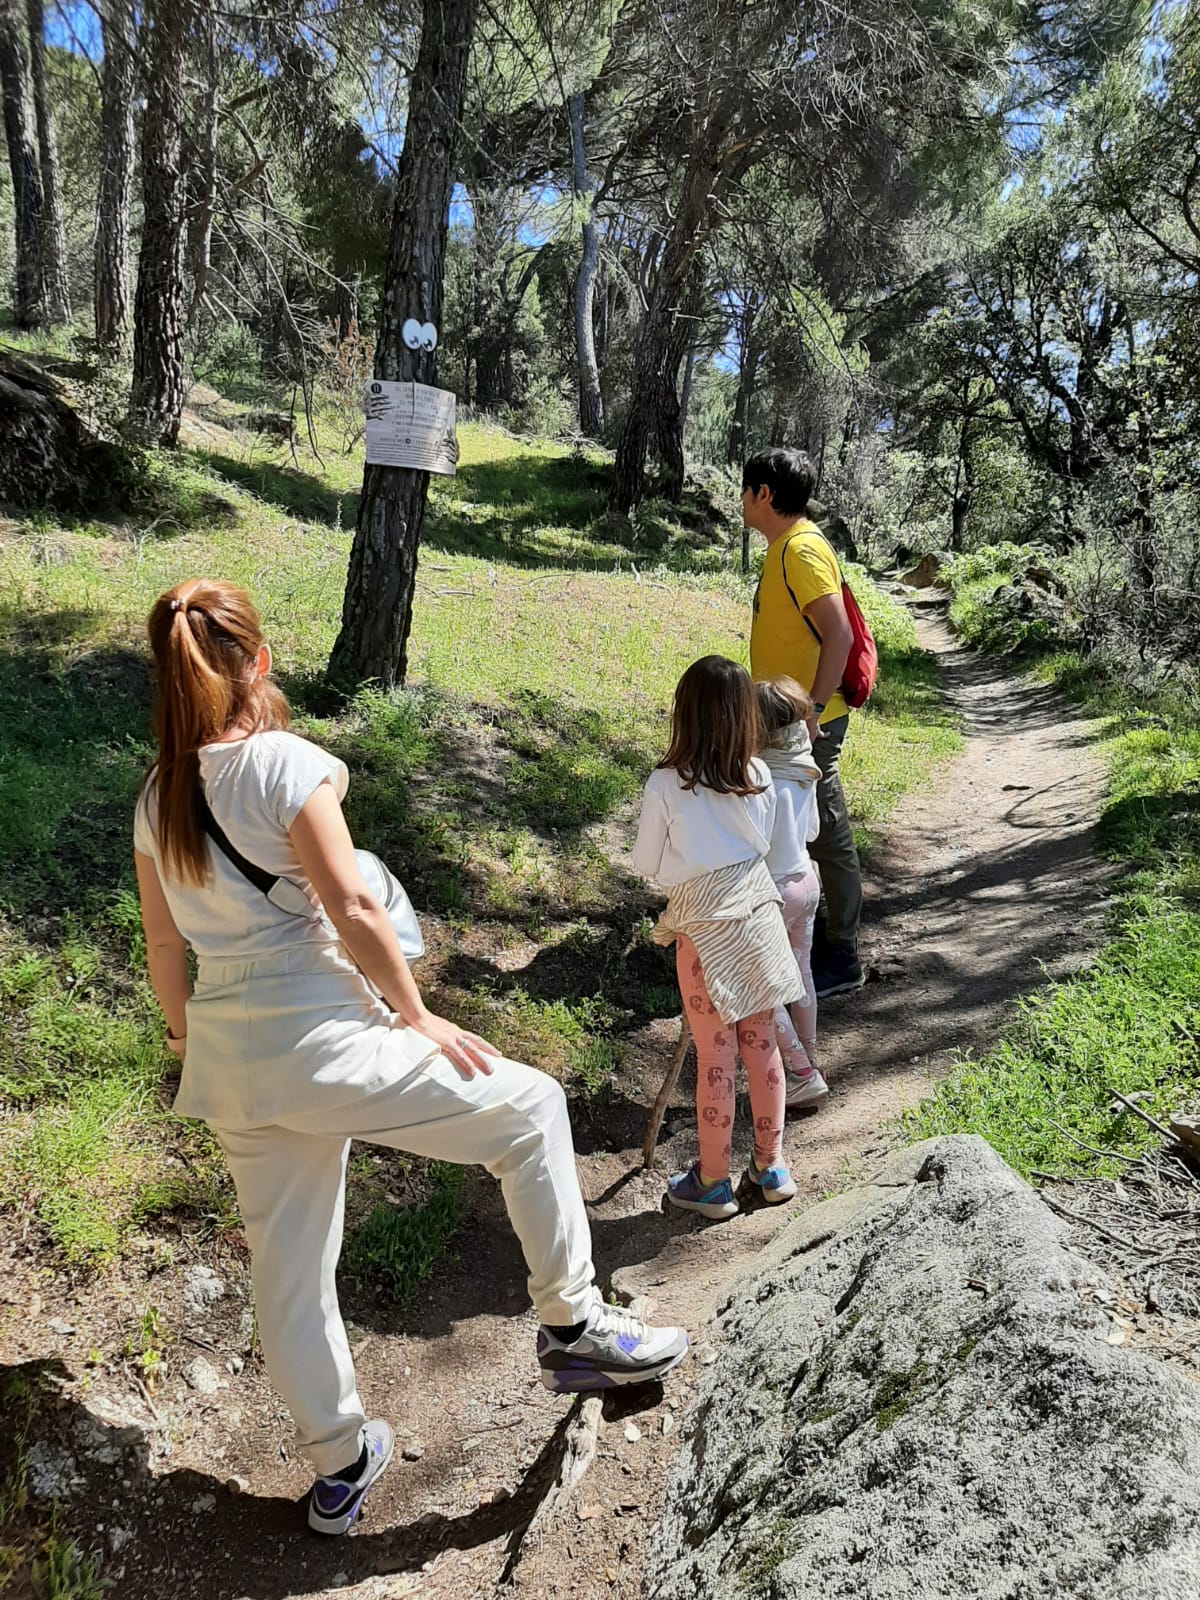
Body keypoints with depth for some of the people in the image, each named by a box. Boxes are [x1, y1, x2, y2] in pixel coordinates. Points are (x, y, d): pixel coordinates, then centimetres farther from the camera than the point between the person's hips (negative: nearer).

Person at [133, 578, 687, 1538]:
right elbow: (351, 907, -17)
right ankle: (572, 1328, 14)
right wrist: (417, 1015, -8)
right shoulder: (285, 761, -13)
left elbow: (164, 941, 14)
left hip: (227, 1063, 8)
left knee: (287, 1264, 19)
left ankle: (340, 1467, 37)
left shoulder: (156, 796, 8)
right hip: (315, 1035, -8)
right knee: (530, 1107, 7)